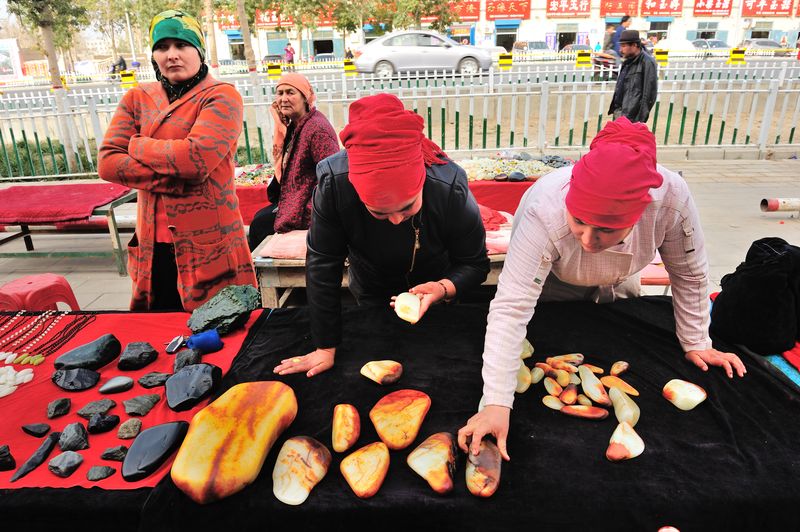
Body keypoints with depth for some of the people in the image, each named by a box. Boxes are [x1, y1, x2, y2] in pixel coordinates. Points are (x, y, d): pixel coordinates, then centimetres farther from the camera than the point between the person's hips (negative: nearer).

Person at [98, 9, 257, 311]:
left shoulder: (221, 96, -6)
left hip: (208, 248, -5)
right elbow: (107, 163, 0)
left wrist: (138, 145, -4)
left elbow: (197, 158, -20)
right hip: (152, 248, 5)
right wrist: (174, 177, -14)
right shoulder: (136, 99, 10)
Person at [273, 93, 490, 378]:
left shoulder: (450, 189, -35)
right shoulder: (333, 184, -36)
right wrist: (326, 348, -21)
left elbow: (475, 264, -21)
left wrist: (443, 288, -43)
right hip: (372, 298, 1)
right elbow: (322, 265, -26)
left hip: (434, 292, 0)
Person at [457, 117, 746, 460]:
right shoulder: (545, 212, -47)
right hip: (550, 281, -2)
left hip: (616, 283, 3)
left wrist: (696, 344, -11)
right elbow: (511, 309, -49)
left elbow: (689, 274, -20)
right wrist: (496, 405, -54)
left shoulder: (672, 198, -39)